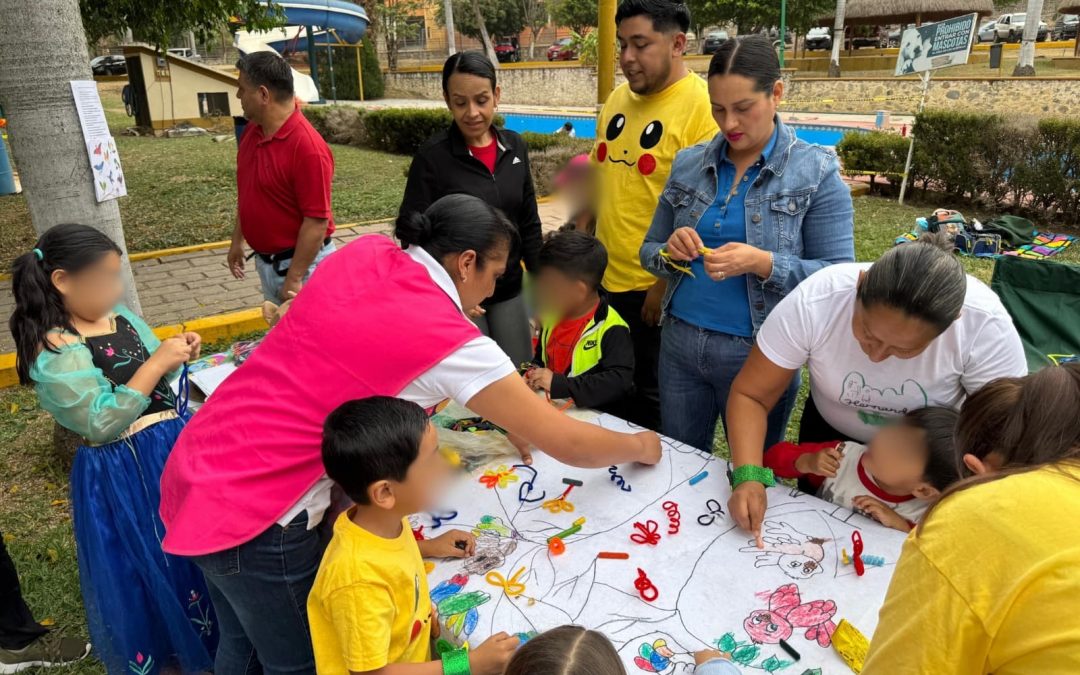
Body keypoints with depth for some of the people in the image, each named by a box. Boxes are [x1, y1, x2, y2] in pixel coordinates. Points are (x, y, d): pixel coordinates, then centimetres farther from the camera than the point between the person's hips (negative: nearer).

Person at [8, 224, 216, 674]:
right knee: (148, 568, 10)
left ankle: (200, 631, 46)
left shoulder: (119, 317, 3)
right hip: (123, 475, -7)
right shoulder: (55, 351, -19)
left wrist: (178, 356, -5)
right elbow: (102, 423, -24)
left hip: (178, 448, 8)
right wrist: (156, 364, -25)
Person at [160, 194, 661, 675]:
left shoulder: (366, 252, 0)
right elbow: (567, 443, -12)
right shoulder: (449, 341, -20)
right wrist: (638, 446, 8)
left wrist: (505, 413, 17)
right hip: (252, 511, -7)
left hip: (198, 466, 8)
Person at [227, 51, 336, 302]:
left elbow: (317, 221, -24)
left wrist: (294, 279, -22)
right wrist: (237, 240, 17)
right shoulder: (251, 132, 2)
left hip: (300, 262, -8)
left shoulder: (307, 147, -24)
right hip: (264, 260, 8)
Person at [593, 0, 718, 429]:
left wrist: (667, 285, -17)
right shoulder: (617, 99, 9)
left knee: (654, 403, 10)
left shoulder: (702, 107, -15)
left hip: (657, 289, -7)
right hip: (605, 280, 7)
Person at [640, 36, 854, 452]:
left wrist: (763, 263, -26)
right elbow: (648, 251, 8)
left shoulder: (816, 172, -8)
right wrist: (670, 253, -15)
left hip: (760, 354, -3)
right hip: (679, 344, 4)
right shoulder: (687, 164, 3)